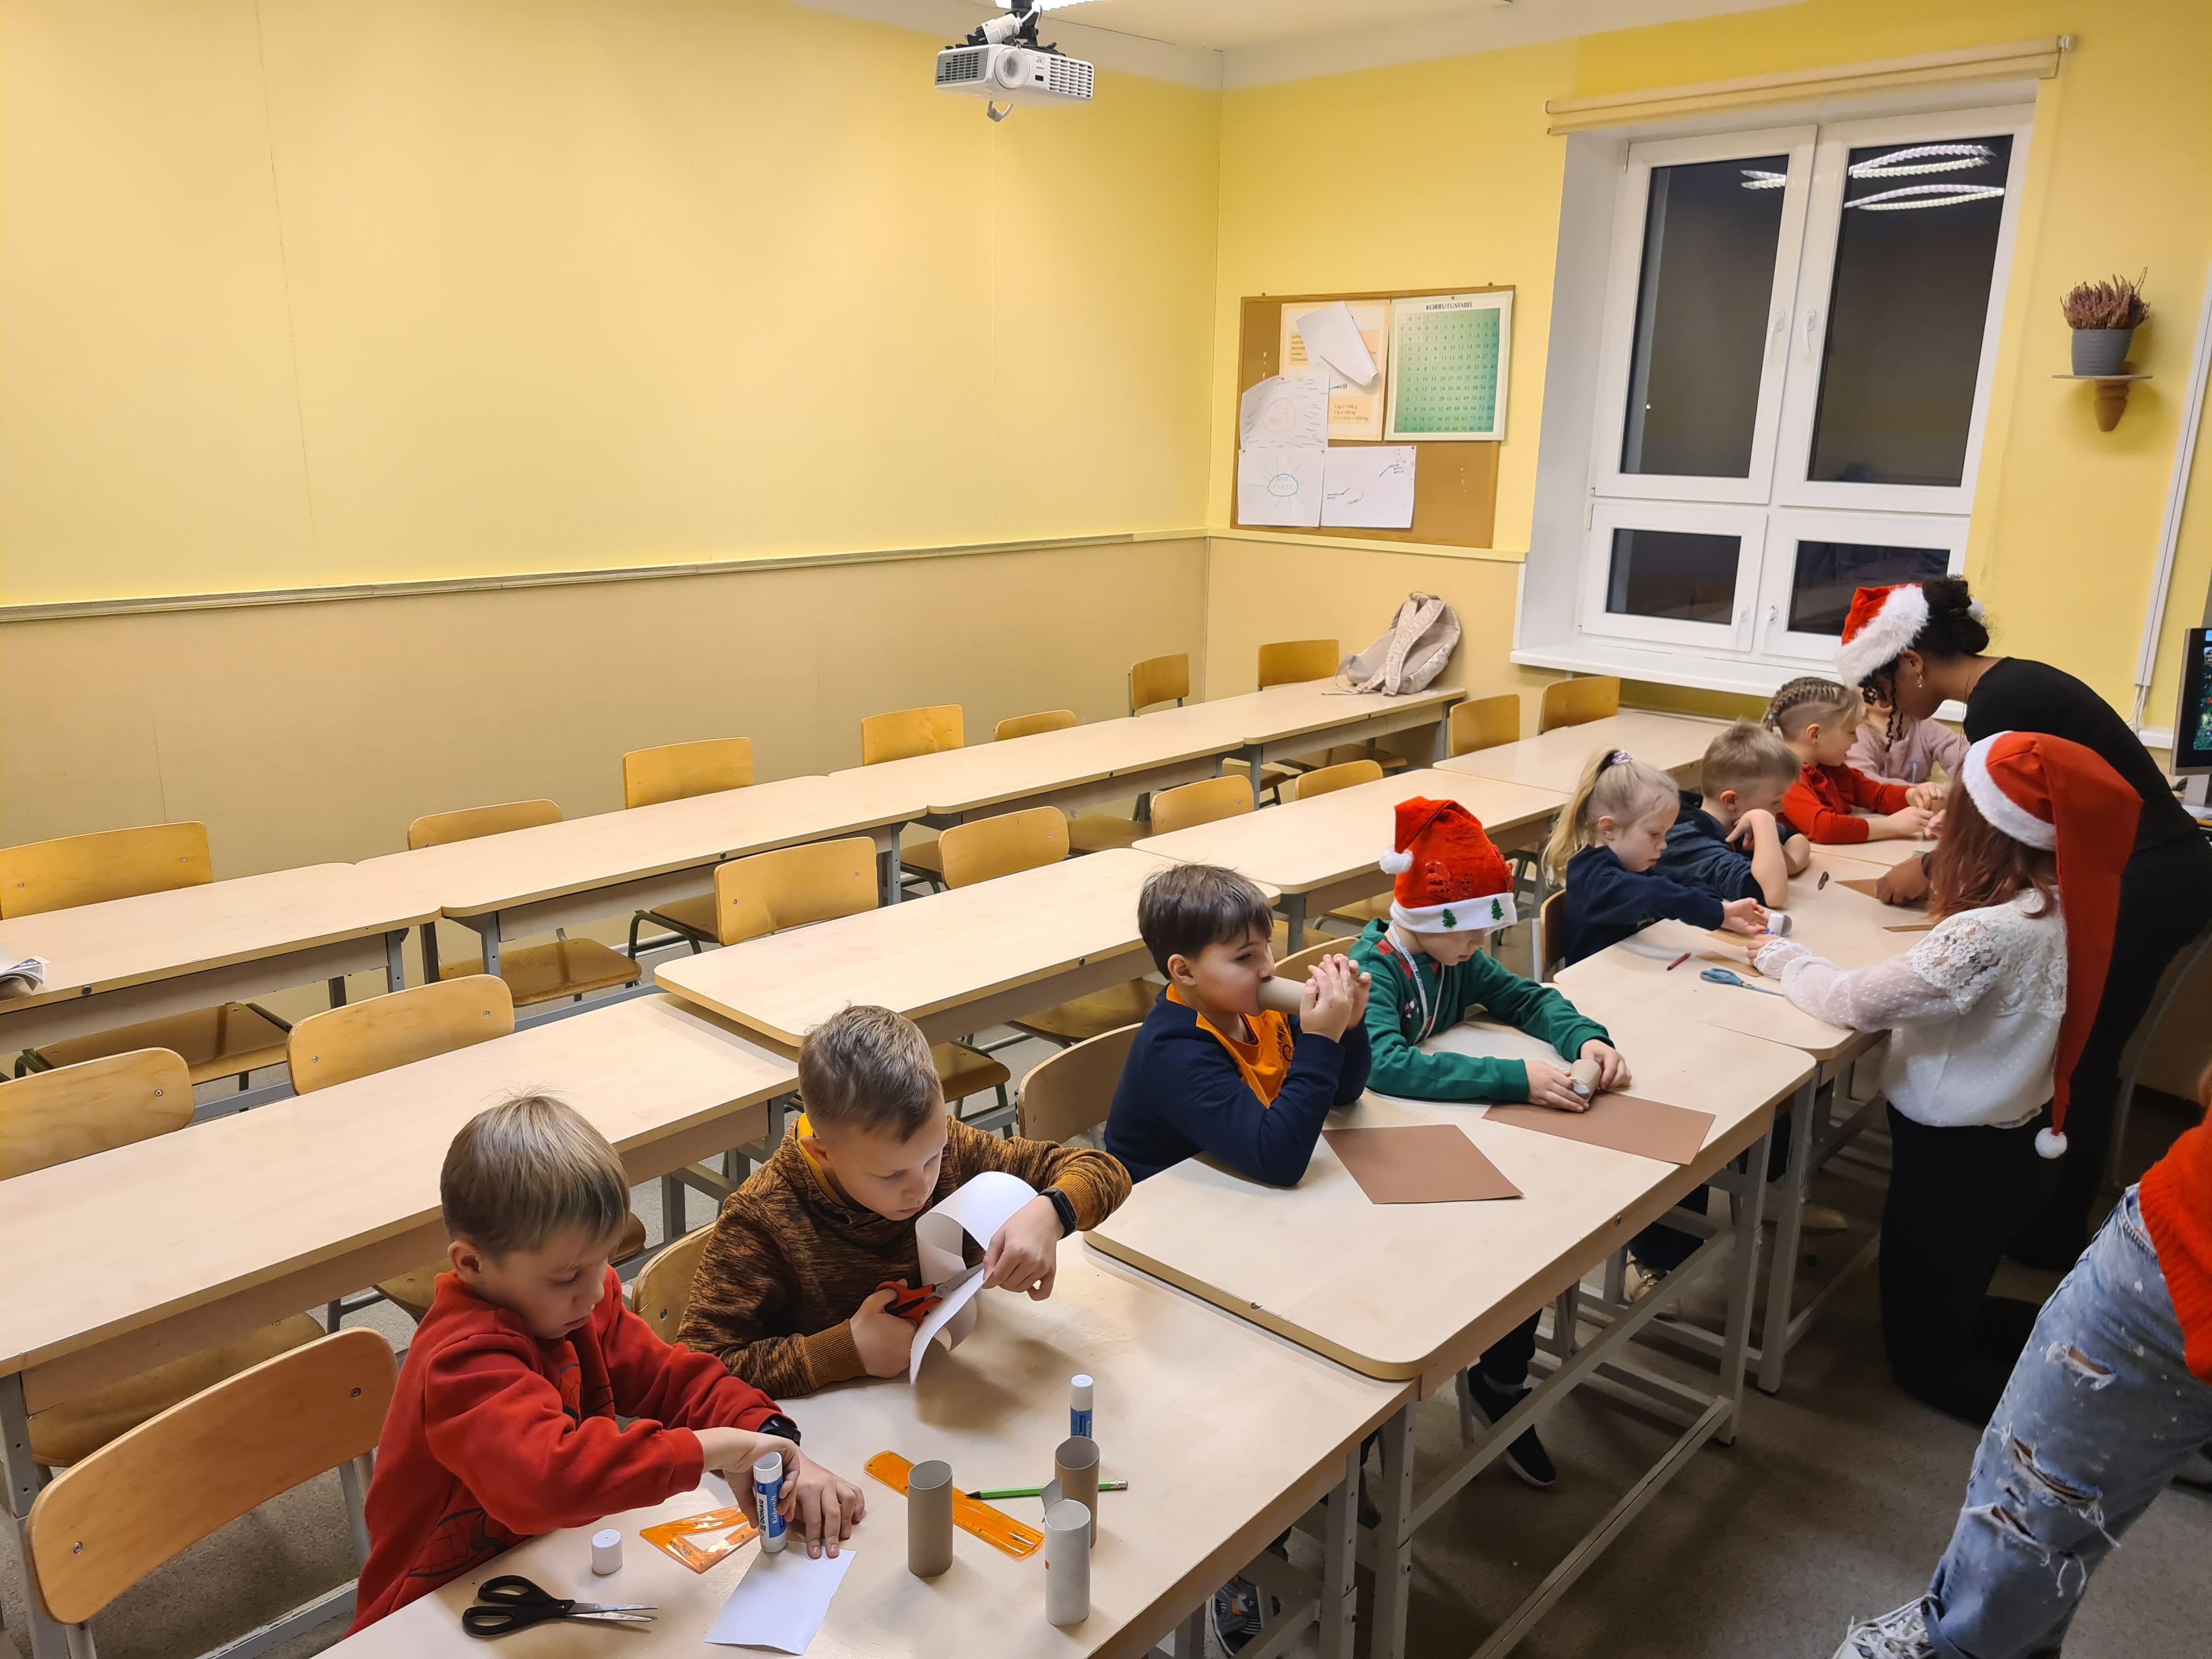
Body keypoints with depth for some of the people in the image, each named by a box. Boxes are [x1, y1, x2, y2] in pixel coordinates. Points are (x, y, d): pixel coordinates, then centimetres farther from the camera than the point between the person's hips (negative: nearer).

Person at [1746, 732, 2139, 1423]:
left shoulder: (1992, 934, -32)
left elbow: (1856, 1001, -25)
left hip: (1959, 1158, -8)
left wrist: (1784, 959, -8)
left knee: (1924, 1355, 14)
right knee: (1949, 1316, 29)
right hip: (2005, 1143, 8)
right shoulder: (2055, 907, -6)